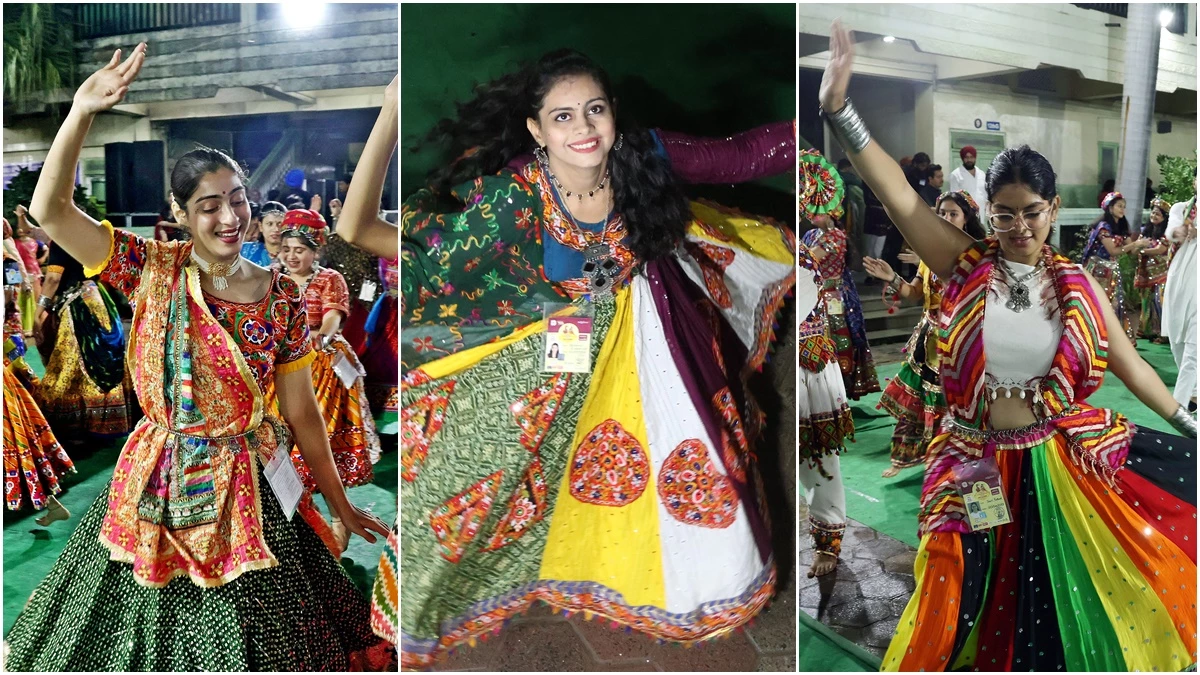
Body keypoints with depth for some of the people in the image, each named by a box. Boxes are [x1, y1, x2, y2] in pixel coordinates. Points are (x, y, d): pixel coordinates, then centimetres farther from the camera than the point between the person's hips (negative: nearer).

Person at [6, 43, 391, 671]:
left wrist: (340, 504, 4)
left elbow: (302, 411, 1)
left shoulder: (280, 296, -4)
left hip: (244, 490, 0)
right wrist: (81, 111, -25)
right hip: (155, 485, 1)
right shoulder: (154, 269, -4)